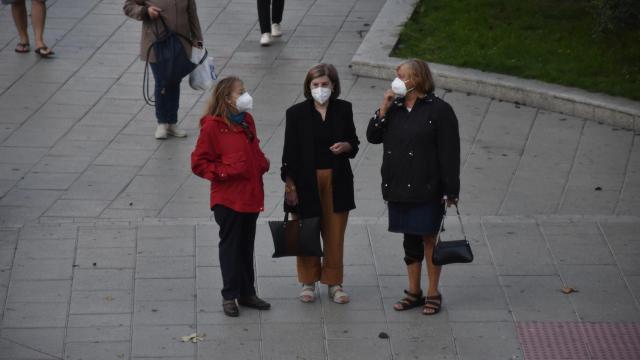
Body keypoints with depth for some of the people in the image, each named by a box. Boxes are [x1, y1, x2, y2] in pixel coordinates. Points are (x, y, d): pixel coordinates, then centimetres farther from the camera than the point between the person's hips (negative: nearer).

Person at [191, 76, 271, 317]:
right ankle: (230, 296, 12)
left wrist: (262, 163, 4)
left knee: (247, 246, 14)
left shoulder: (247, 120, 10)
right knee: (231, 246, 2)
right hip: (228, 199, -7)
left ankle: (247, 293, 24)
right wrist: (224, 172, -19)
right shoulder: (212, 126, -12)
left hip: (251, 196, 7)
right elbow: (198, 163, -11)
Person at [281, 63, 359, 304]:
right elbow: (290, 151, -2)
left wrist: (345, 146, -11)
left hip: (337, 180, 2)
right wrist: (289, 183, -8)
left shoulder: (343, 109, 4)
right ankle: (308, 282, 20)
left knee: (335, 234, 5)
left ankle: (334, 283, 17)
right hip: (306, 180, -2)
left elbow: (354, 143, 13)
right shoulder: (297, 113, -3)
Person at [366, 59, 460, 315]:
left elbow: (449, 152, -10)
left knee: (429, 239, 1)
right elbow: (373, 136, 6)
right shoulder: (394, 108, 9)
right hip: (399, 188, 6)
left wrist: (450, 190, -14)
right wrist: (383, 109, -7)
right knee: (410, 240, 12)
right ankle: (414, 292, 22)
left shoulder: (438, 110, -9)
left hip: (427, 189, -6)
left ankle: (433, 293, 11)